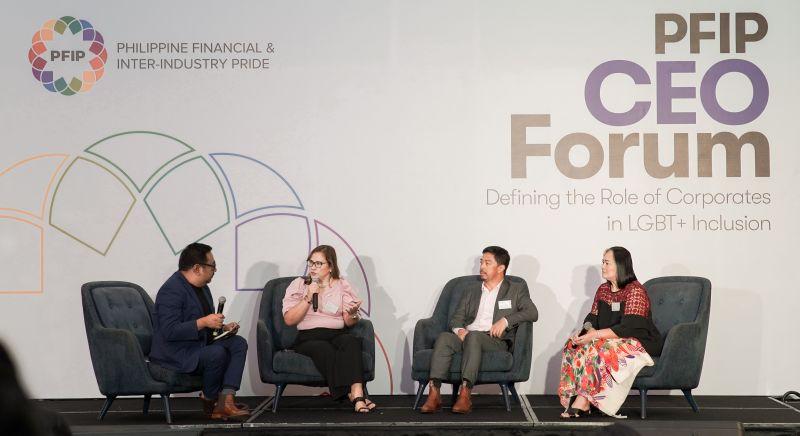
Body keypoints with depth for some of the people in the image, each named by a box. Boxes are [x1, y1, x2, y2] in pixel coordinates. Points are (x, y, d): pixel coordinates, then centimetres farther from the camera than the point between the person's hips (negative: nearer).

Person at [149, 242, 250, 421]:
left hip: (200, 343, 10)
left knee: (239, 343, -9)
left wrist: (222, 327, 5)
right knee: (217, 353, -31)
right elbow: (170, 331, -28)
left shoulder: (202, 287, 12)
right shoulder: (172, 290, -19)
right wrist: (203, 323, -30)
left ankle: (226, 400, -20)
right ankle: (209, 401, -6)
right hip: (175, 353, -10)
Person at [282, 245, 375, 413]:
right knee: (324, 349, -35)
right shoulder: (298, 285, 12)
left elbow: (349, 322, 5)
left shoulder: (342, 285, 14)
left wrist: (352, 314, -18)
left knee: (351, 341, -33)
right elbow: (289, 320, 0)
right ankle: (354, 395, -38)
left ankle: (356, 393, -47)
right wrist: (308, 298, -9)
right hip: (308, 337, -1)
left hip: (338, 334, 1)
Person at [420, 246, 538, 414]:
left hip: (495, 341, -3)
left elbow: (532, 312, 1)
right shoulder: (472, 290, 26)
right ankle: (434, 395, -39)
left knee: (473, 336, -37)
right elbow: (456, 318, 18)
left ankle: (465, 394, -46)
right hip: (466, 336, 4)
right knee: (444, 338, -29)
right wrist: (459, 330, -6)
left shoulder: (516, 289, 15)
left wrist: (506, 321, -13)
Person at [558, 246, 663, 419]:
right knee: (574, 345, -15)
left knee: (596, 349, -32)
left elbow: (627, 328, -23)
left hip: (640, 344, -8)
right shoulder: (603, 290, 11)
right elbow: (592, 318, 10)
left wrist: (595, 335, -28)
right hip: (612, 340, 8)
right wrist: (589, 330, -15)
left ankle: (583, 402, -26)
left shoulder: (635, 291, -15)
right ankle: (580, 401, -23)